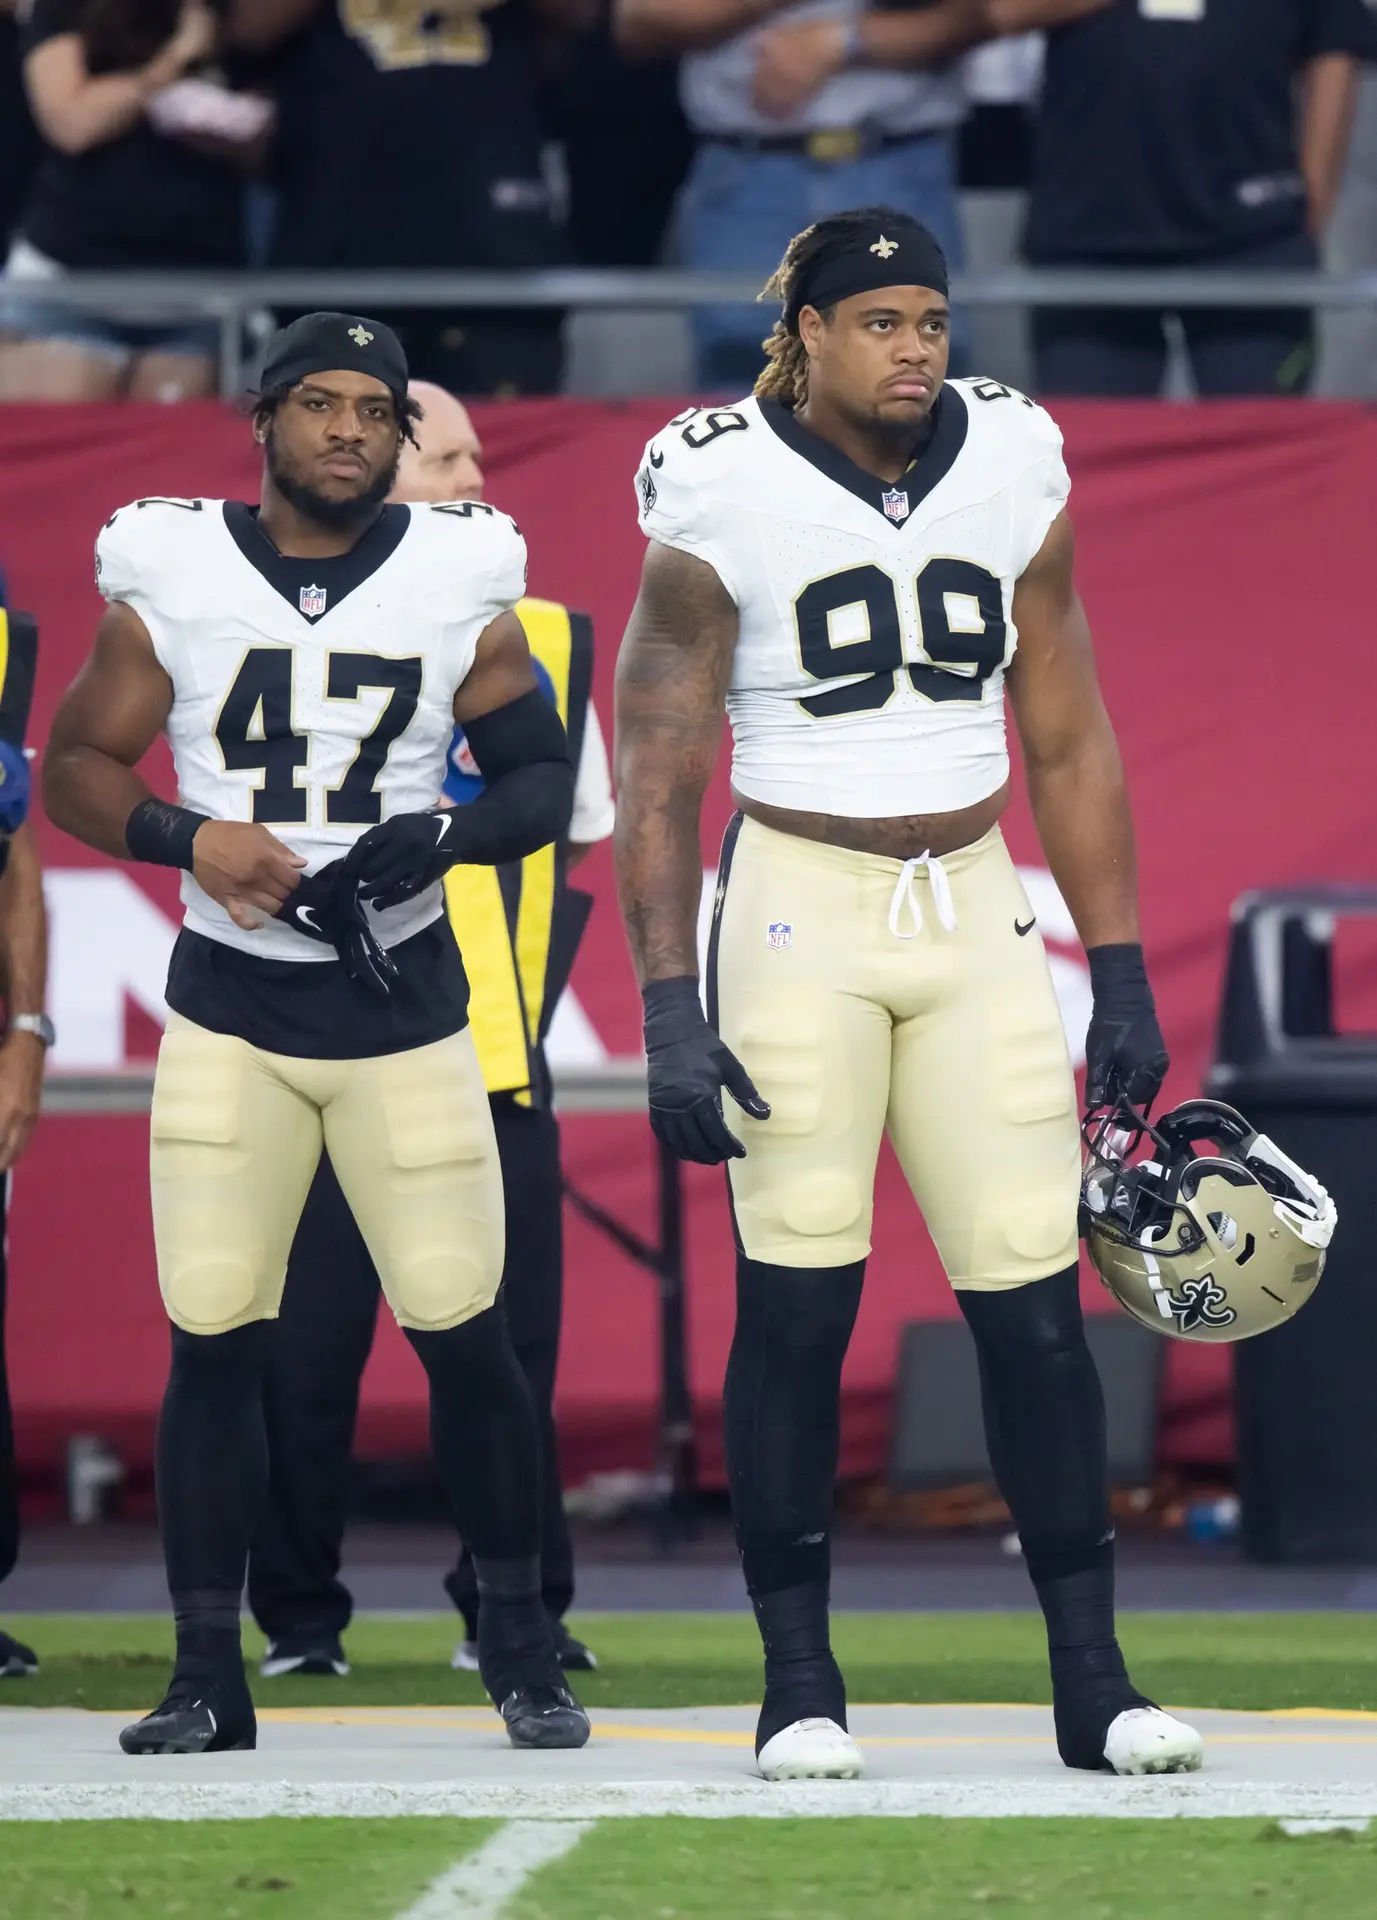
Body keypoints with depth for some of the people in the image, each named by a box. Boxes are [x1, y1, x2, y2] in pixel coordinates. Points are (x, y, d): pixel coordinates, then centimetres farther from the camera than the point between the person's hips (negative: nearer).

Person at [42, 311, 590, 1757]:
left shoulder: (461, 585, 1)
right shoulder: (171, 581, -1)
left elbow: (541, 782, 6)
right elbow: (74, 768, 3)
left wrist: (440, 837, -13)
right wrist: (191, 839, -14)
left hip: (405, 1010, 0)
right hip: (230, 1011, 0)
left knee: (465, 1337, -1)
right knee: (211, 1342, -3)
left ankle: (516, 1641, 16)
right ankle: (207, 1677, 5)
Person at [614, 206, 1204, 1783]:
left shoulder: (1012, 472, 4)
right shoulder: (723, 500, -7)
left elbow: (1069, 743, 12)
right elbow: (656, 781, -5)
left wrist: (1120, 973, 9)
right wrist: (671, 1011, -12)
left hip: (973, 912, 3)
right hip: (799, 909, -3)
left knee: (1034, 1302, -1)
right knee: (795, 1307, -5)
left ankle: (1091, 1680, 5)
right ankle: (799, 1686, 4)